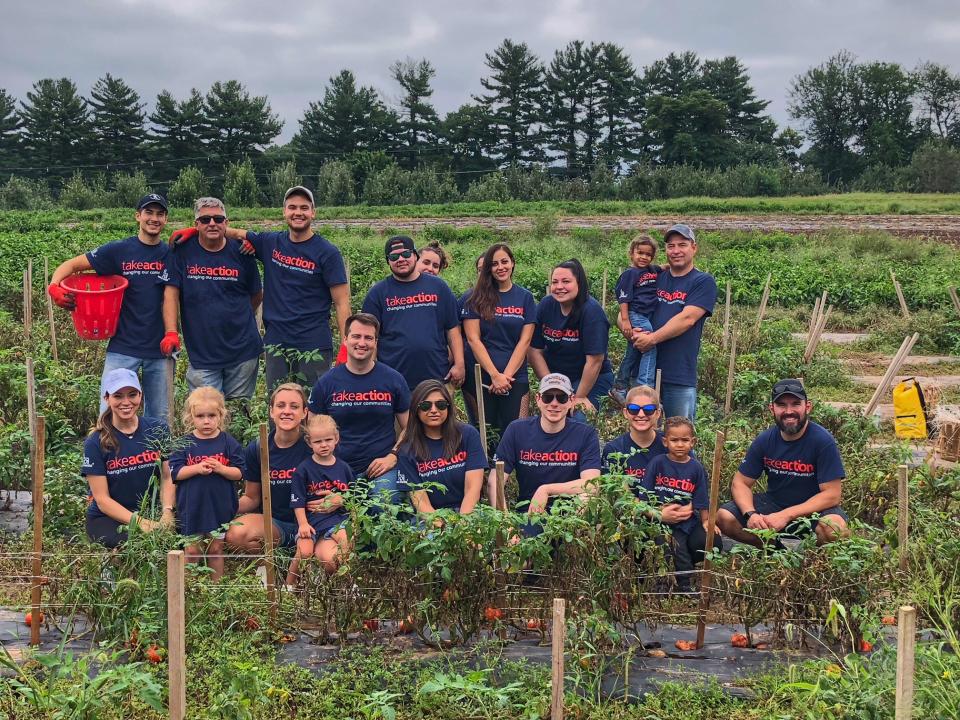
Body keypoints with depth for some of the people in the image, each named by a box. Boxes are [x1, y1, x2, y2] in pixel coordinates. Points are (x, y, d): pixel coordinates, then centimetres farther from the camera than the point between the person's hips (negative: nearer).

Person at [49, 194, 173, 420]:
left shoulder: (171, 254, 5)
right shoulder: (118, 250, 0)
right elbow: (71, 265, 2)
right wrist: (54, 287, -17)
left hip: (159, 350, 2)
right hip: (123, 348, -2)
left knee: (158, 419, 11)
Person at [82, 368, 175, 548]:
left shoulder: (158, 430, 3)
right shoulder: (95, 443, -6)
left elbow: (167, 477, 3)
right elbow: (102, 499, -9)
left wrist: (167, 512, -17)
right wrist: (139, 521, -23)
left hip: (151, 513, 3)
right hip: (106, 519, -2)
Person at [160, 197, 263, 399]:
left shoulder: (241, 253, 3)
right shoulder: (184, 252, 1)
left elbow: (257, 295, 14)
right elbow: (171, 294, -3)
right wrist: (171, 333, -14)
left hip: (243, 352, 1)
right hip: (201, 353, -1)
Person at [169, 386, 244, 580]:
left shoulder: (228, 442, -2)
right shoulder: (185, 444, -2)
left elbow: (239, 473, -4)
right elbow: (175, 472, -7)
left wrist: (220, 468, -20)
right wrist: (197, 469, -20)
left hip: (220, 508, 0)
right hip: (191, 507, 0)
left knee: (216, 549, 11)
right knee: (192, 551, 7)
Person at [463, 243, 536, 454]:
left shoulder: (525, 298, 8)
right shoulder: (477, 298, 3)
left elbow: (525, 340, 2)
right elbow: (473, 339, -3)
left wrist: (506, 375, -9)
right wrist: (495, 375, -11)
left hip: (515, 378, 1)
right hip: (483, 377, -1)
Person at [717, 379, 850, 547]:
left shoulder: (823, 441, -18)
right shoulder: (765, 440, -6)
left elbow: (832, 495, -20)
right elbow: (740, 483, 0)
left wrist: (786, 515, -28)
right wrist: (750, 514, -23)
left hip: (813, 508, -3)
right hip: (773, 502, 4)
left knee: (836, 529, -37)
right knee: (724, 517, -18)